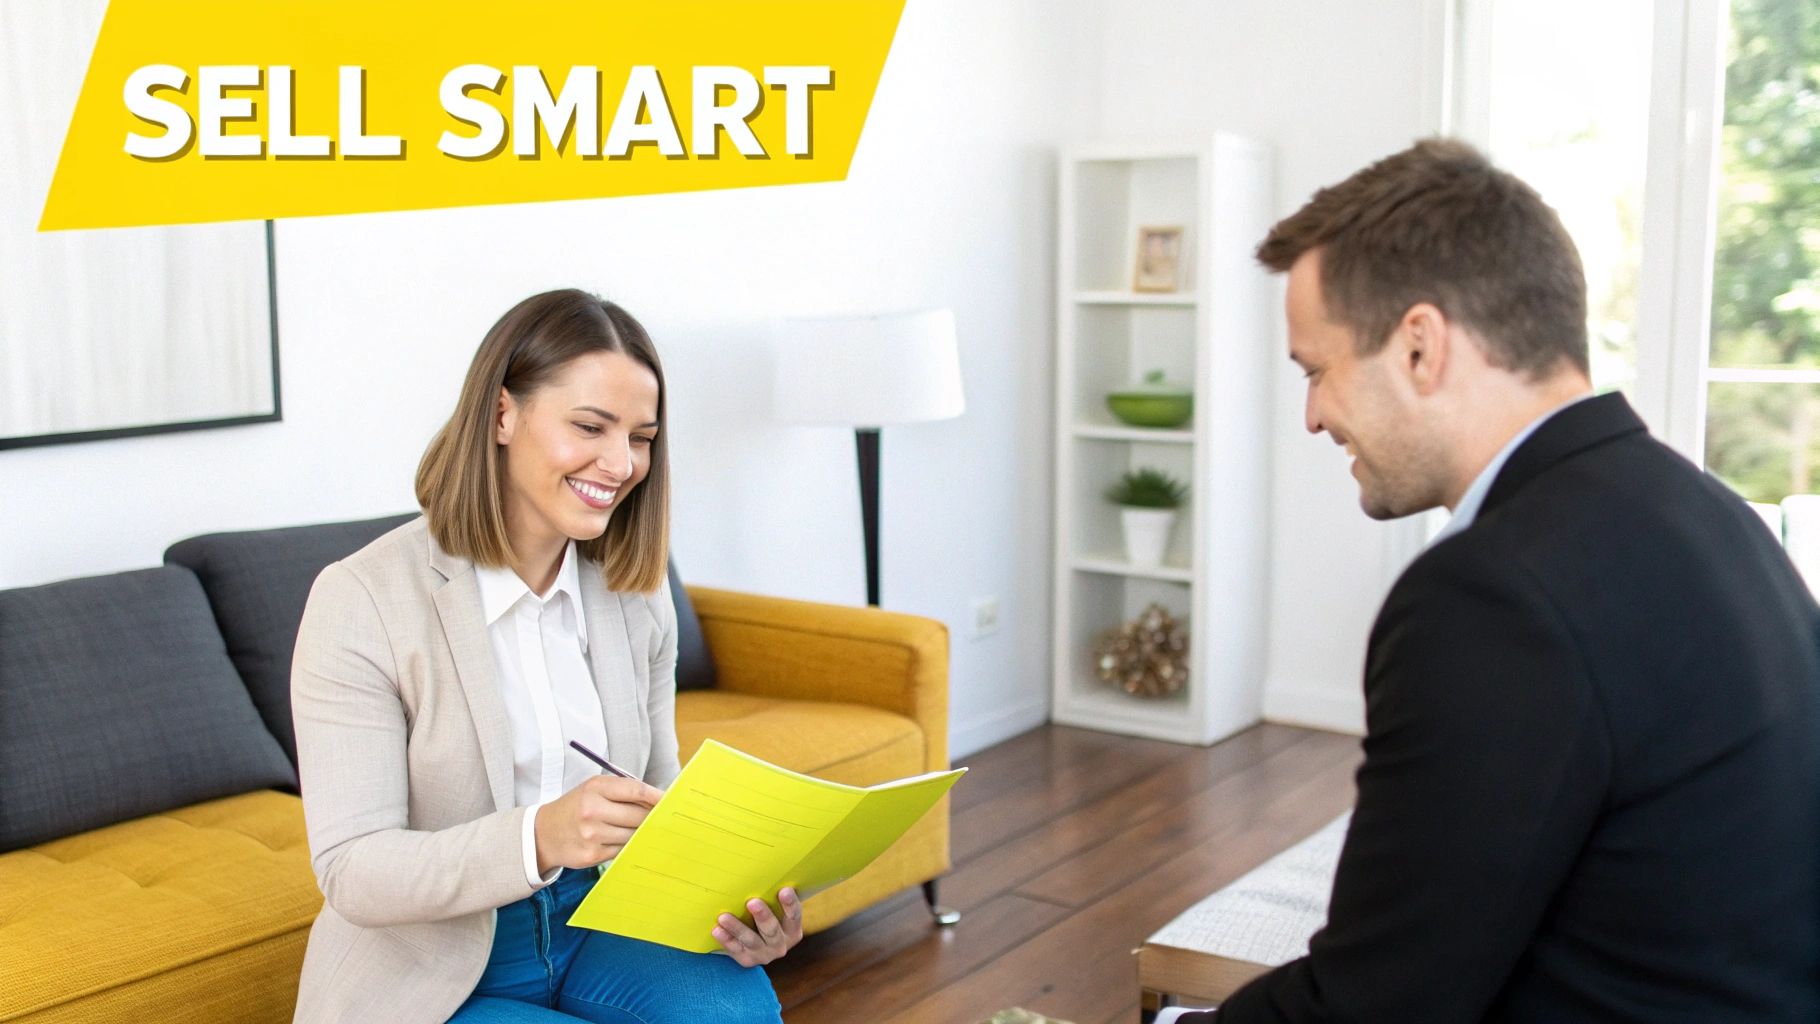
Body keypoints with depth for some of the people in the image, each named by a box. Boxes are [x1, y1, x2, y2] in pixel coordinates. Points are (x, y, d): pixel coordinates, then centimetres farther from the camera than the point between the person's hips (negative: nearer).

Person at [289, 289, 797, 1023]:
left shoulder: (636, 595, 2)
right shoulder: (362, 603, -15)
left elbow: (658, 804, 8)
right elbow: (351, 870, -19)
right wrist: (538, 838, -36)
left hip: (598, 930, 5)